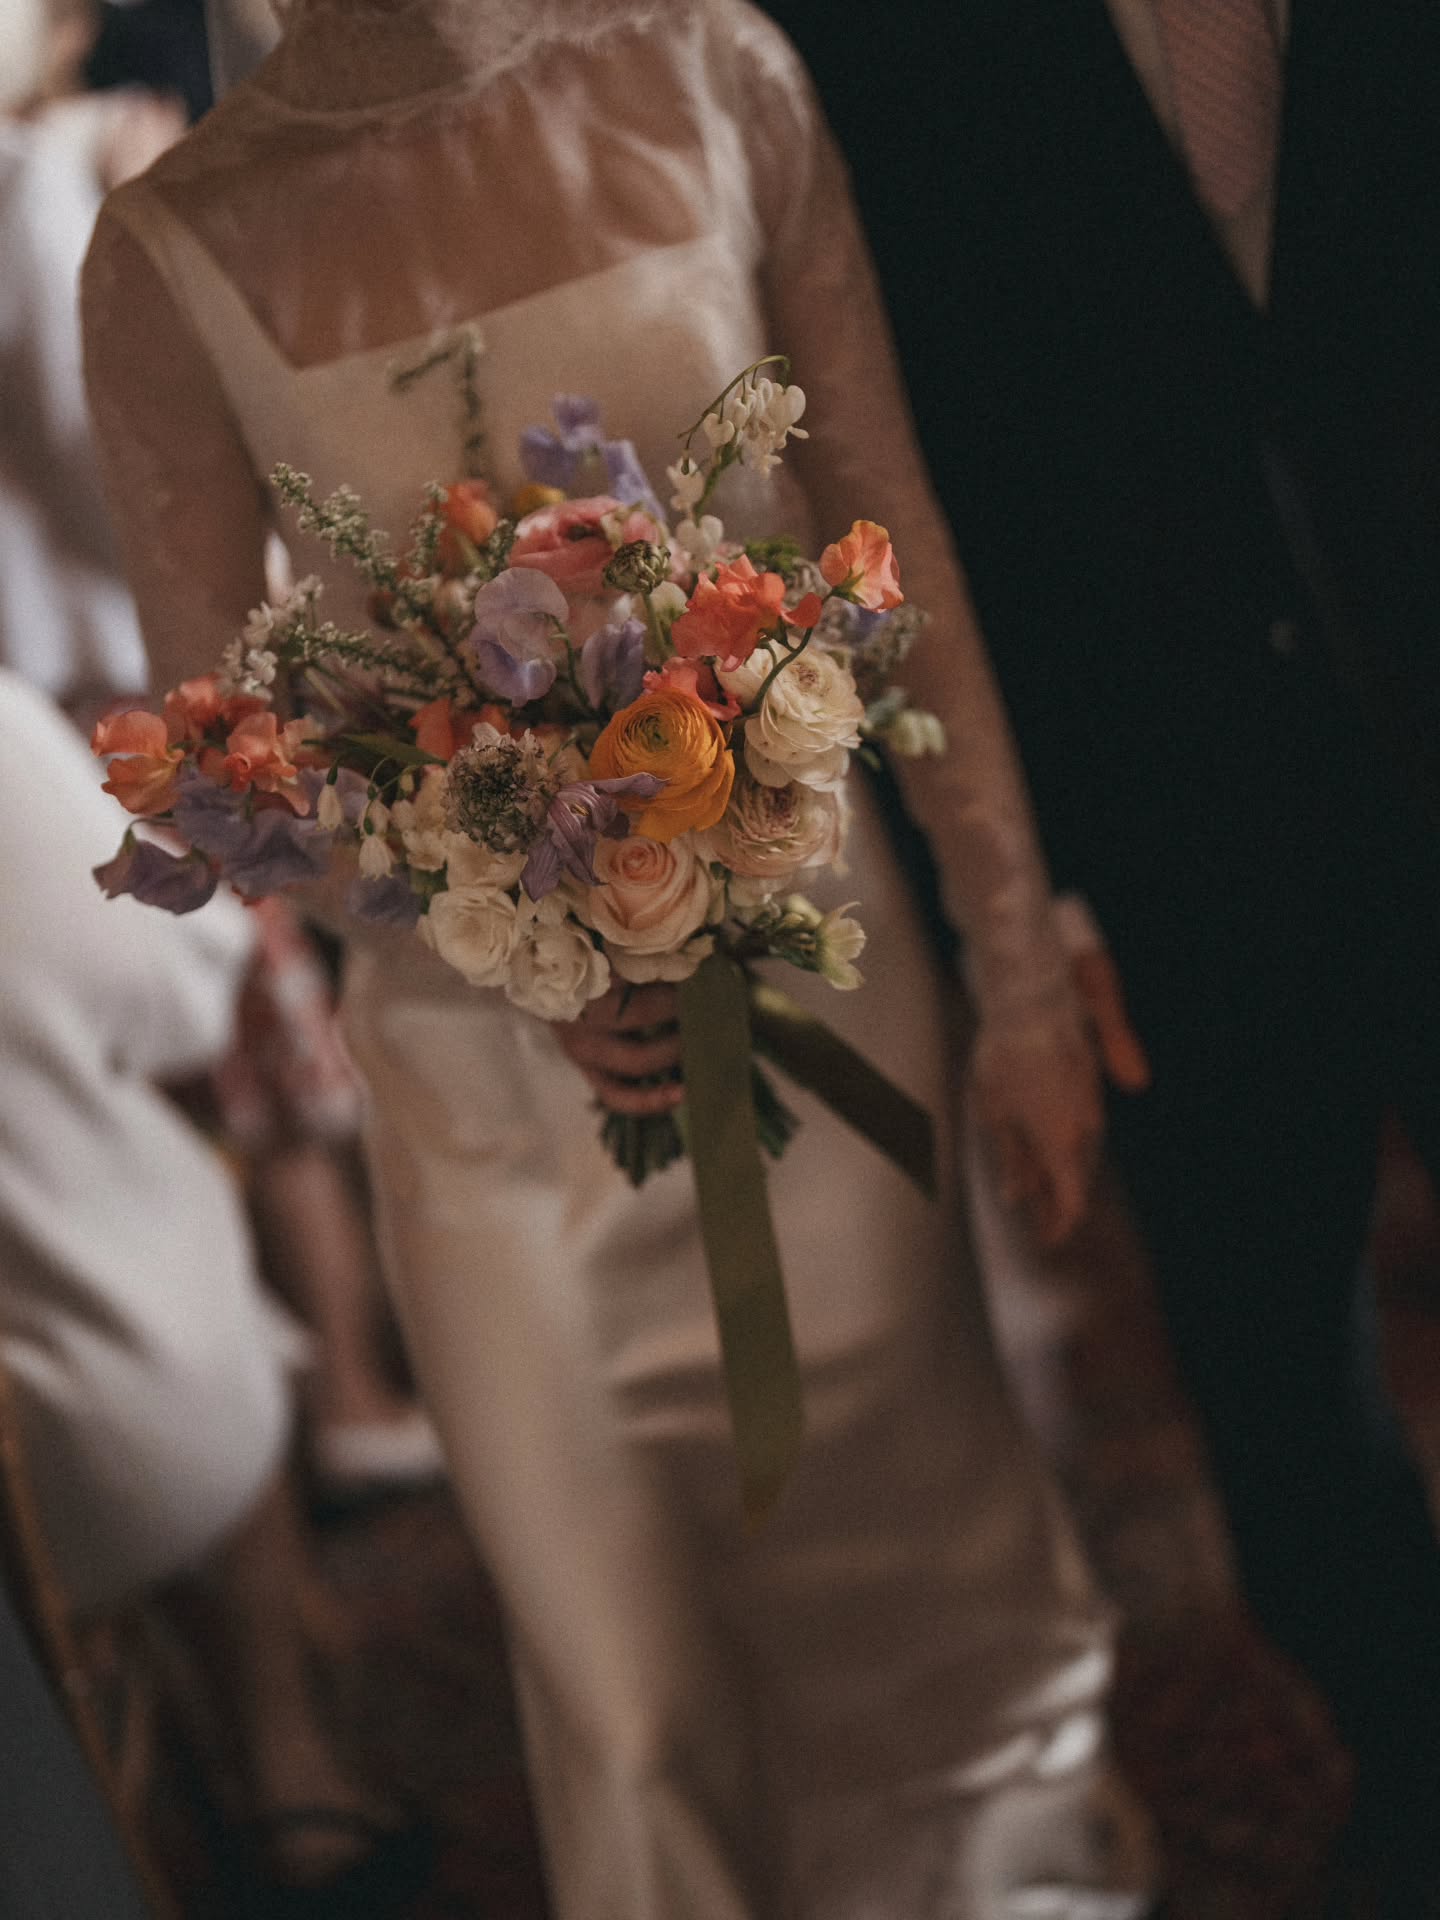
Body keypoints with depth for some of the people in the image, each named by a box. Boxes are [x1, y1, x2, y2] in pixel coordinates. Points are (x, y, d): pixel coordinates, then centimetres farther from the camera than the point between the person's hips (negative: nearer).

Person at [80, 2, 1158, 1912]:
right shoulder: (179, 255, -9)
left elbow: (894, 539, 0)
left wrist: (1020, 965, 2)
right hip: (492, 1062, -1)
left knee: (930, 1578, 15)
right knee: (627, 1667, 12)